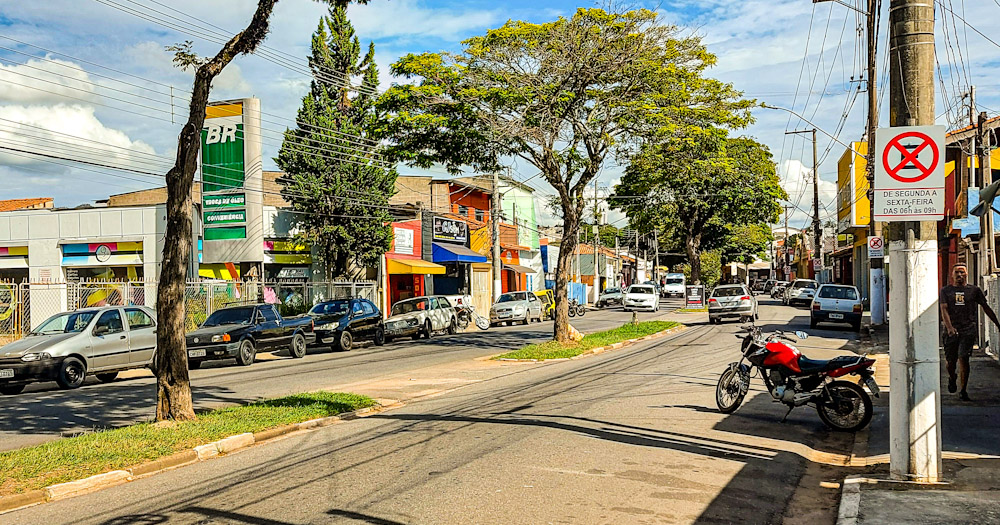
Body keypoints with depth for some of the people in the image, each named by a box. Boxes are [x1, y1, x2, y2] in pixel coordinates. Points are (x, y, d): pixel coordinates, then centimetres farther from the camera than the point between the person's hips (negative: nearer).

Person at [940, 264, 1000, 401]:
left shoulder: (974, 290, 10)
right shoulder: (945, 291, 8)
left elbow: (986, 308, 18)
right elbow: (944, 309, -4)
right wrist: (949, 327, -18)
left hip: (969, 329, -1)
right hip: (951, 330, 1)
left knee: (963, 358, -12)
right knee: (950, 360, 3)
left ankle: (963, 390, -3)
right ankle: (951, 378, 37)